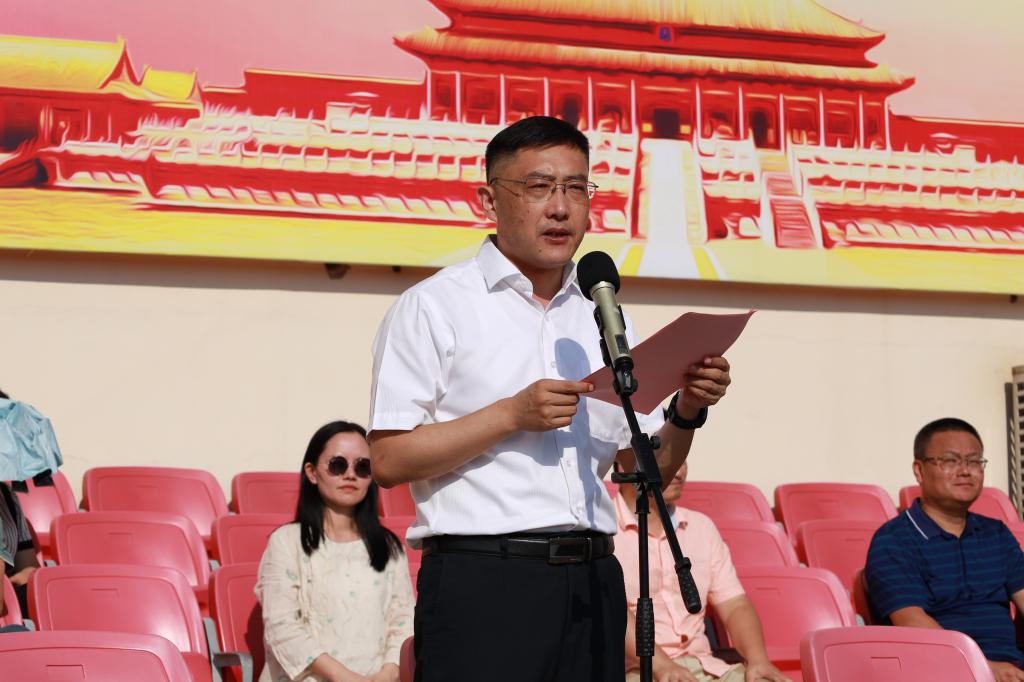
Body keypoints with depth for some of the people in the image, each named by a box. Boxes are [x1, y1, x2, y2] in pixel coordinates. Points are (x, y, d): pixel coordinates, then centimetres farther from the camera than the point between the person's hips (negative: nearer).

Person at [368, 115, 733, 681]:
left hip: (591, 580, 5)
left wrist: (686, 412, -4)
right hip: (482, 577, -5)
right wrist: (512, 415, -15)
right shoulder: (435, 306, 1)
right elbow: (388, 460, -7)